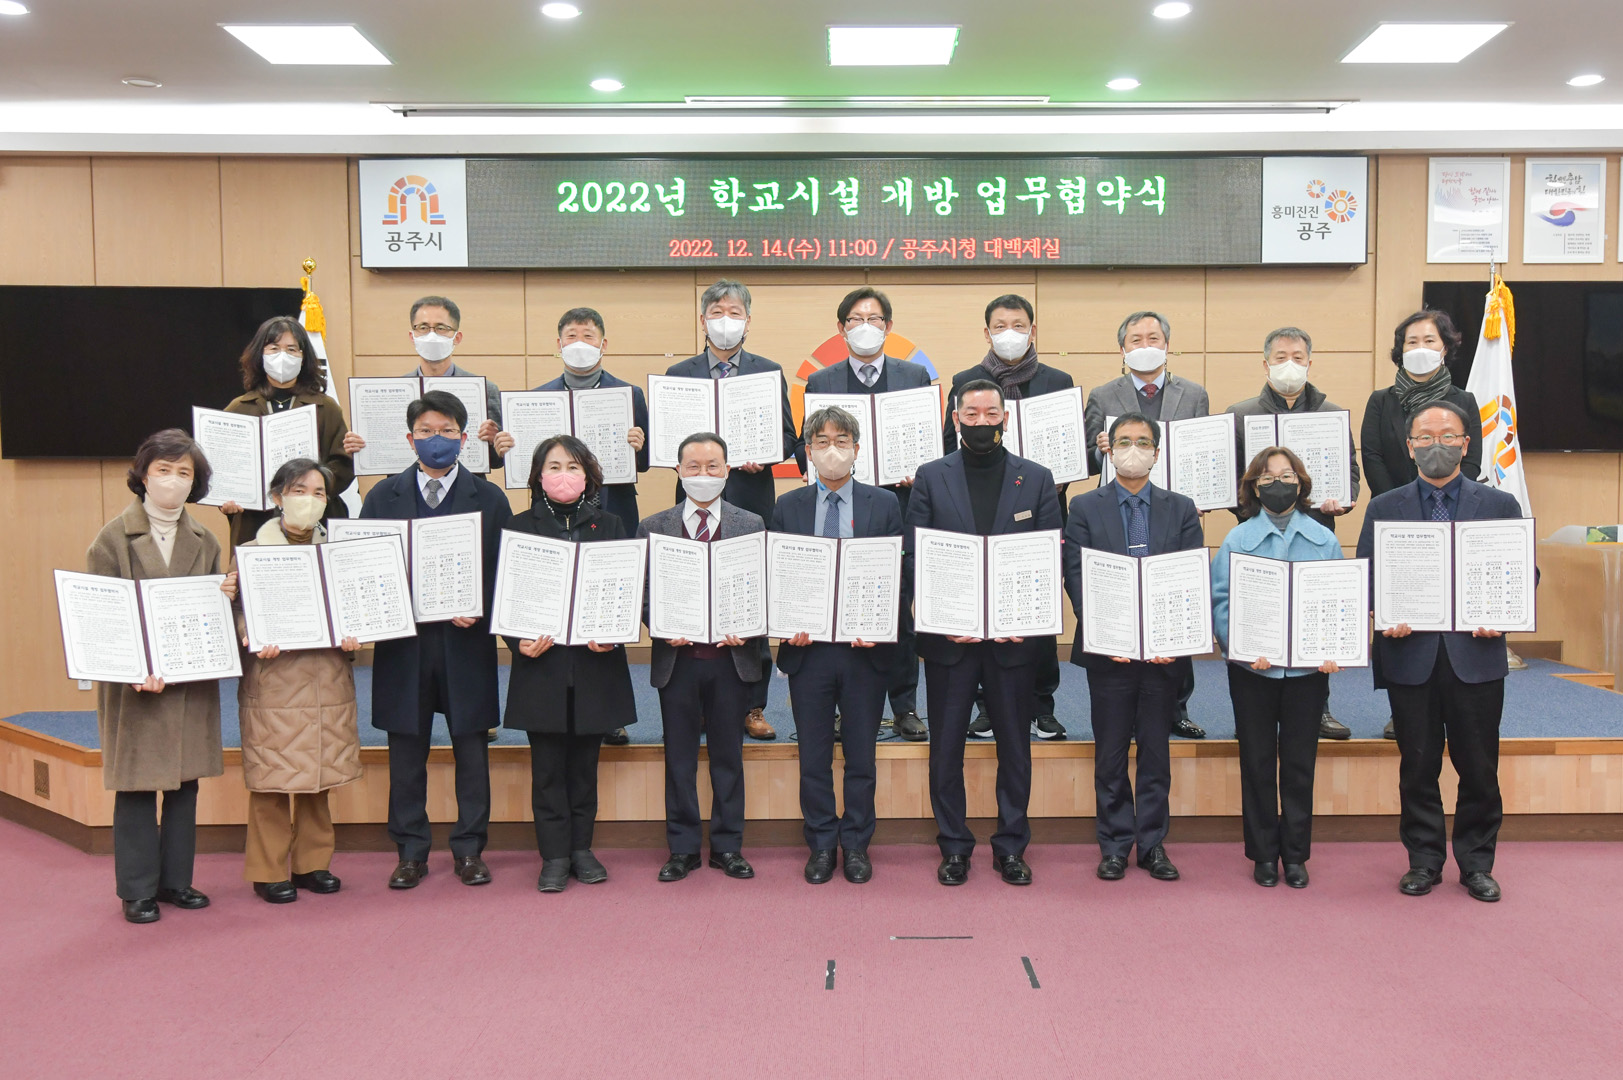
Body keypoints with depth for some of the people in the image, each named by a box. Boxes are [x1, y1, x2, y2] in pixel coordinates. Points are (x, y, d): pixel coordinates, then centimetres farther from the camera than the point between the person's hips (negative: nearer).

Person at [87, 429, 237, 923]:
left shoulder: (204, 541, 11)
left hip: (192, 679, 4)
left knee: (185, 783, 8)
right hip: (133, 683, -4)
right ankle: (138, 890, 11)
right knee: (136, 784, 1)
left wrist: (224, 596, -8)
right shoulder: (114, 538, -2)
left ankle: (176, 880, 19)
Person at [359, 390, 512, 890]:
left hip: (467, 642, -1)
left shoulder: (490, 499, 4)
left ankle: (469, 849, 19)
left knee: (471, 749, 6)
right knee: (406, 752, 8)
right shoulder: (382, 497, 8)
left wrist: (479, 610, -16)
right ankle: (410, 852, 20)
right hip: (403, 642, 1)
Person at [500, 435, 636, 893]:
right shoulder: (520, 527, 4)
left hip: (596, 662, 1)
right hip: (541, 660, -1)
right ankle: (555, 855, 11)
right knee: (548, 764, 3)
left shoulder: (609, 525, 8)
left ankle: (581, 847, 21)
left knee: (585, 760, 9)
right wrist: (518, 640, -15)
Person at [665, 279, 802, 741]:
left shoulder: (769, 372, 11)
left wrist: (764, 455, -14)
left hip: (753, 503, 0)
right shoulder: (679, 374, 11)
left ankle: (752, 707, 10)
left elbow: (788, 437, 7)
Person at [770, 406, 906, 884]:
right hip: (807, 647, 1)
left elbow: (901, 575, 2)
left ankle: (856, 845, 21)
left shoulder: (885, 504, 5)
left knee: (861, 756, 7)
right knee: (814, 756, 8)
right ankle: (821, 845, 20)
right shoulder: (788, 508, 7)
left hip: (866, 648, -1)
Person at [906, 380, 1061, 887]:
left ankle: (1011, 846, 22)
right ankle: (954, 847, 19)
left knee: (1014, 745, 9)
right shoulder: (930, 477, 3)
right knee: (946, 745, 6)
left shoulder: (1036, 479, 5)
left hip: (1015, 636, 1)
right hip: (948, 636, 0)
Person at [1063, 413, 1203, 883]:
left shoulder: (1181, 509, 7)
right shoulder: (1084, 507, 3)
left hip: (1165, 648, 1)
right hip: (1108, 649, -1)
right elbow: (1075, 578, -3)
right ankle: (1114, 845, 17)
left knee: (1156, 750, 9)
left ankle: (1152, 844, 19)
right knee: (1110, 752, 6)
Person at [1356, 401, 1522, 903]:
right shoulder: (1384, 508, 8)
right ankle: (1424, 861, 21)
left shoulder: (1500, 505, 7)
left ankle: (1476, 864, 21)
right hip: (1411, 657, 0)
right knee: (1418, 766, 8)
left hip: (1475, 656, 0)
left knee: (1479, 767, 6)